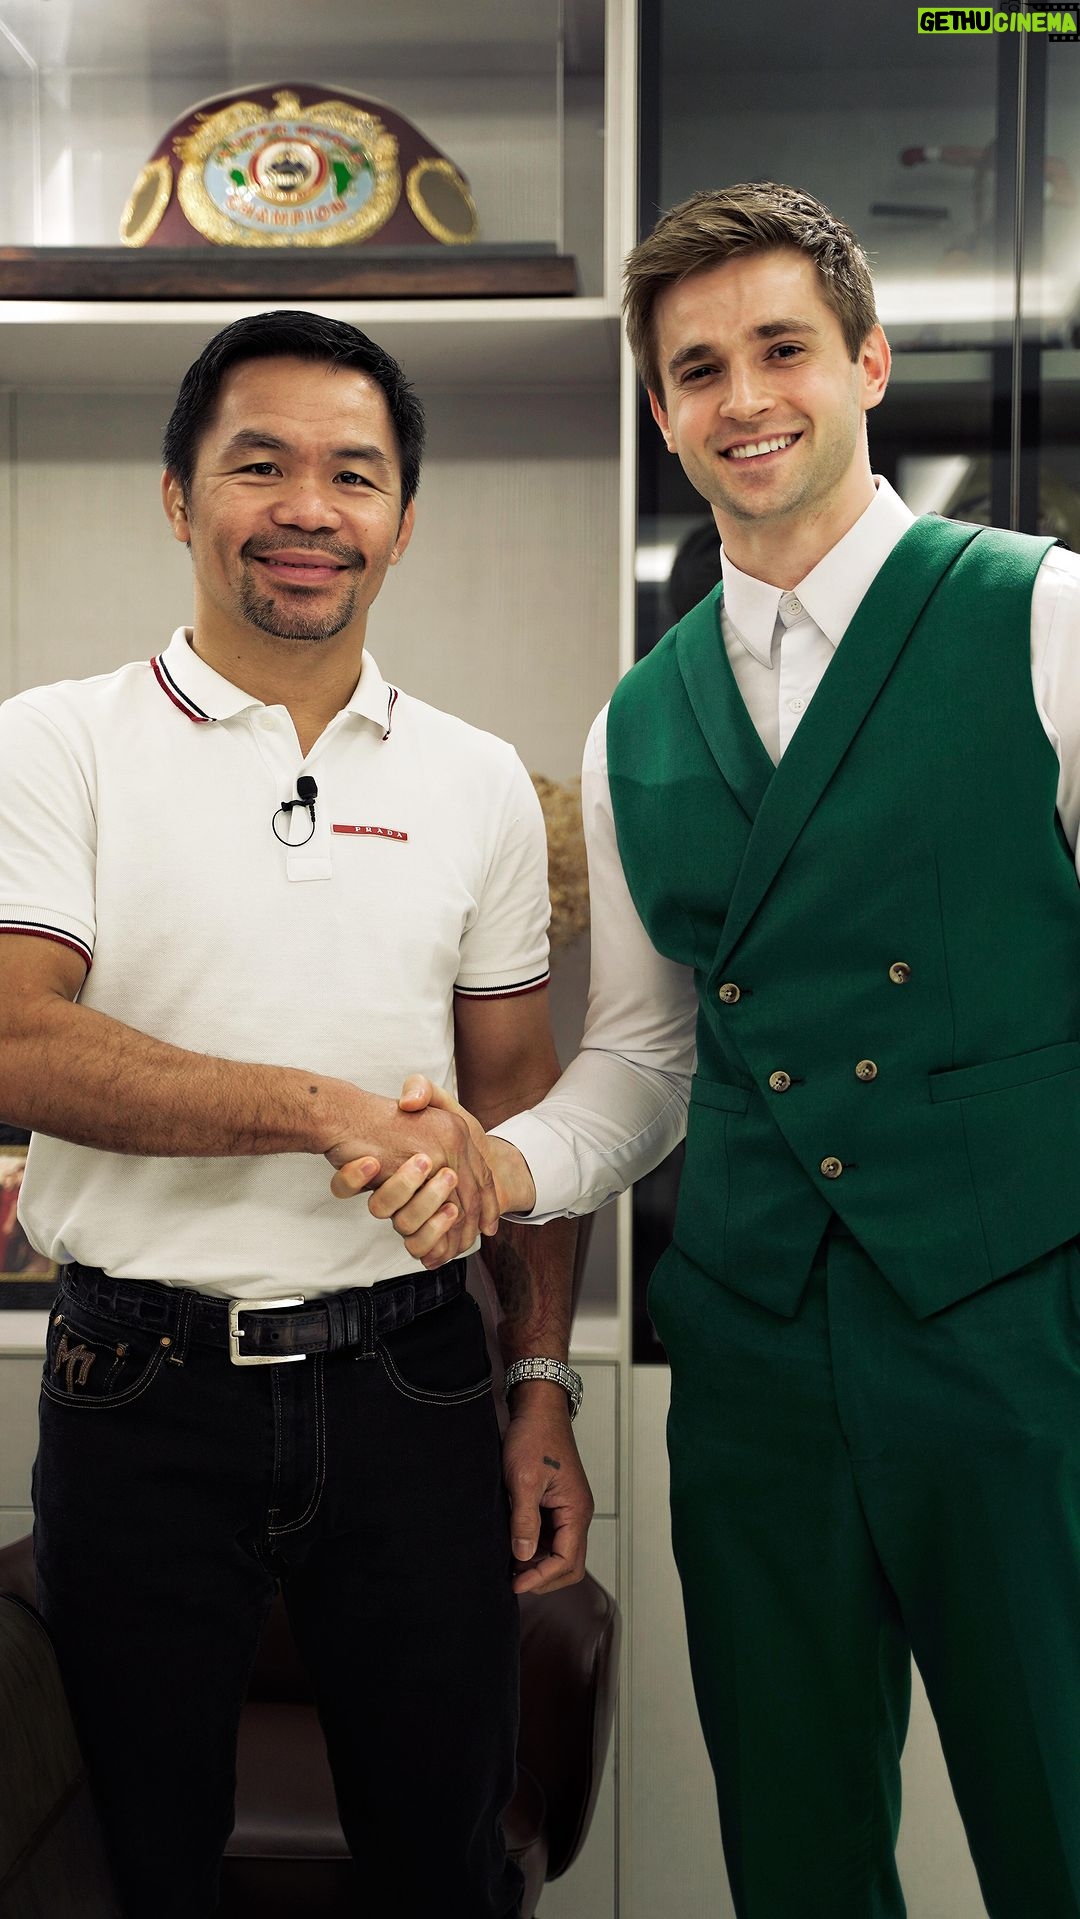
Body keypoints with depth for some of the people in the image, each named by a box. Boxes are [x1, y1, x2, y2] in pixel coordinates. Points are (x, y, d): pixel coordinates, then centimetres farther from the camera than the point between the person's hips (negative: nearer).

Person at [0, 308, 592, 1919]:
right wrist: (337, 1111, -19)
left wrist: (544, 1389, 5)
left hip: (411, 1389, 3)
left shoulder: (481, 784, 7)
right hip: (142, 1394, -2)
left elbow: (516, 1101, 9)